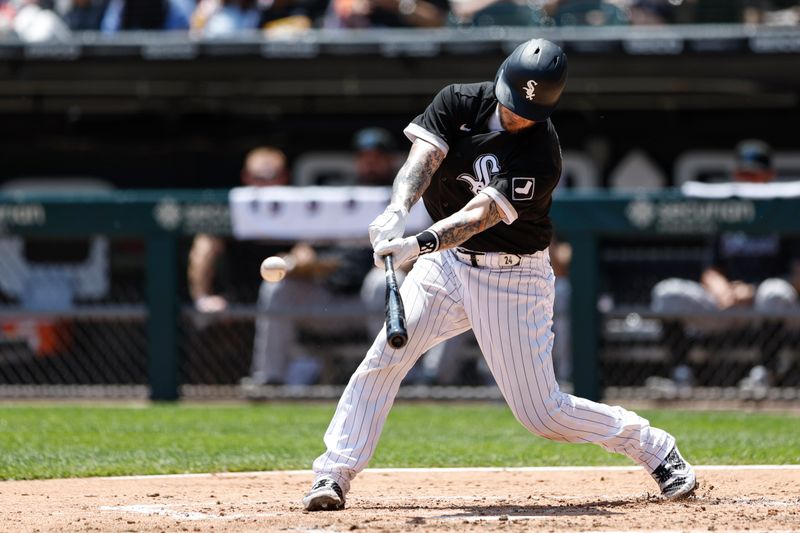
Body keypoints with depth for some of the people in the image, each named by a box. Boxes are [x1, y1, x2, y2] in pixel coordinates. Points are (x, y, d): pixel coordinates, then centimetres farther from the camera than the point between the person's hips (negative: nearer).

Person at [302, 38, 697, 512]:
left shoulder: (541, 159, -24)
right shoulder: (459, 103, -8)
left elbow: (481, 215, -33)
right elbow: (423, 158, -22)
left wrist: (419, 245, -49)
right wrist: (398, 213, -41)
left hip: (513, 279, -4)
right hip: (447, 262, 4)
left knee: (542, 413, -2)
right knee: (384, 358, -14)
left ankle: (652, 446, 18)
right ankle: (334, 474, -8)